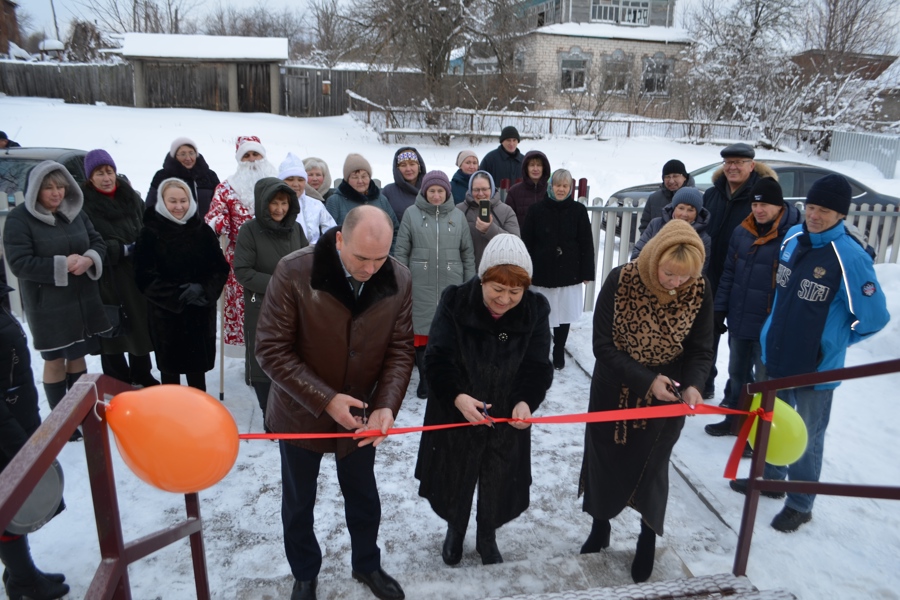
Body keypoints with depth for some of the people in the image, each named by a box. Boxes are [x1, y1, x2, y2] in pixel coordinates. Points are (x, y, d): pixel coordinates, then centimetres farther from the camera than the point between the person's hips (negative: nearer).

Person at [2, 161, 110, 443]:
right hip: (47, 305, -5)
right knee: (54, 360, 8)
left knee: (77, 355, 17)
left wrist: (89, 259, -15)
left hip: (83, 300, 5)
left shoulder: (75, 211, 4)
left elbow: (98, 242, 6)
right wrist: (62, 264, -23)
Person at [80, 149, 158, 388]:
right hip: (107, 278, -4)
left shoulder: (130, 196, 7)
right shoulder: (83, 203, -8)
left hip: (136, 273, 4)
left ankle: (142, 375, 31)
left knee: (141, 325, 13)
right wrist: (122, 249, -19)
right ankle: (118, 383, 20)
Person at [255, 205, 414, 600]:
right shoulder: (293, 272, -25)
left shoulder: (399, 280, -15)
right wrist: (325, 400, -27)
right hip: (301, 412, -2)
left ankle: (367, 565, 49)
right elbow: (271, 349, -21)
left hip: (361, 413, 3)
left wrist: (386, 405, -24)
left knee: (364, 498, 22)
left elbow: (400, 349, -9)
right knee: (299, 502, 19)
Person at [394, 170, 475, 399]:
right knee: (422, 331, 3)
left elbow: (468, 253, 10)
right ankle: (425, 379, 17)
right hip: (421, 286, -1)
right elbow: (401, 252, 2)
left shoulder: (458, 216, 6)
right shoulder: (412, 214, 1)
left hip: (452, 286, 1)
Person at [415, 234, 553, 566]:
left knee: (499, 483, 16)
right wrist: (457, 396, -36)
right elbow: (437, 359, -19)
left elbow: (538, 367, -11)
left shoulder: (536, 310, -13)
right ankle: (455, 530, 49)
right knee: (455, 477, 18)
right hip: (456, 414, -1)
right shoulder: (455, 302, -19)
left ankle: (487, 537, 46)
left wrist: (526, 401, -30)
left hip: (507, 418, 2)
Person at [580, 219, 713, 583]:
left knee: (651, 466, 10)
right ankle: (600, 527, 41)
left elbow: (701, 350, -7)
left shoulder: (699, 290, -16)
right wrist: (645, 379, -28)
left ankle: (648, 540, 37)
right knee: (604, 460, 14)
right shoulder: (620, 281, -23)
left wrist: (693, 385, -27)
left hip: (666, 395, 0)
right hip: (614, 390, 0)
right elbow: (603, 344, -19)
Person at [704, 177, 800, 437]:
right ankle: (735, 418, 38)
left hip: (769, 326, -6)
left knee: (765, 380, 9)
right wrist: (720, 309, 9)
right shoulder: (742, 232, 3)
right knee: (737, 373, 21)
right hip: (739, 320, 6)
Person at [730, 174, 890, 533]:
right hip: (776, 355, 6)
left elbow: (874, 317, -15)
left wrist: (835, 340, -3)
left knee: (807, 437, 11)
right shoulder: (793, 237, -3)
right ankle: (770, 477, 46)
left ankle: (799, 505, 31)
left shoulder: (850, 257, -22)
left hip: (817, 366, -6)